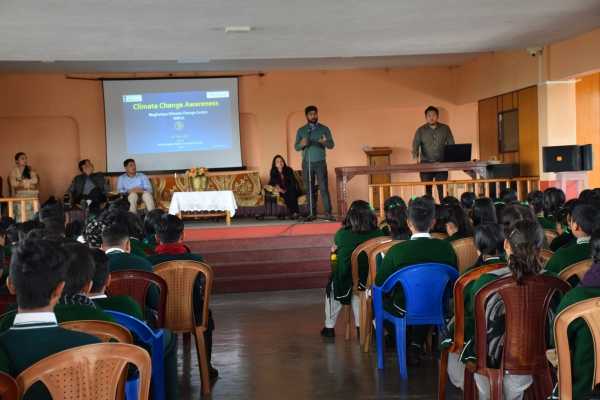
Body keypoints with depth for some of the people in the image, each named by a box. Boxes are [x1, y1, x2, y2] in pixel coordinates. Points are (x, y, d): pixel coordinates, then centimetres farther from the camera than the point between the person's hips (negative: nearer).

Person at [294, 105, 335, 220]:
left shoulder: (324, 129, 5)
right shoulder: (301, 130, 8)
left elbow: (331, 145, 0)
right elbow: (296, 147, 5)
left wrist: (325, 142, -23)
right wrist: (302, 144, -18)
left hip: (320, 162, -1)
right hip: (306, 163, 1)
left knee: (324, 188, -8)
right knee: (310, 189, 1)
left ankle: (328, 213, -8)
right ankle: (312, 213, 4)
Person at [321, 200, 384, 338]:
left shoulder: (342, 234, -17)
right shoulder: (378, 234, -14)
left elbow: (334, 248, 4)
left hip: (345, 280, -2)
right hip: (371, 279, 2)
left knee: (332, 289, 30)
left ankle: (329, 327, 37)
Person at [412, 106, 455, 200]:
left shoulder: (445, 129, 8)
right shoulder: (421, 130, 4)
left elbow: (451, 144, 7)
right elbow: (415, 144, -4)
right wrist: (415, 155, -26)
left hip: (442, 164, 0)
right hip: (426, 164, 0)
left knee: (442, 188, 0)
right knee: (427, 189, 2)